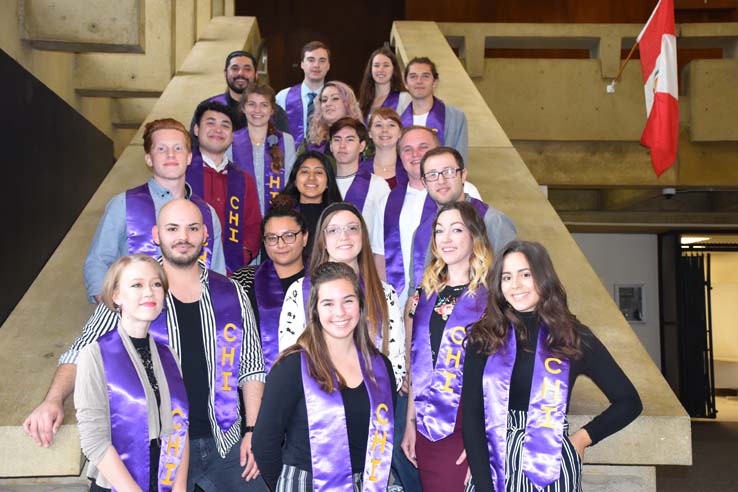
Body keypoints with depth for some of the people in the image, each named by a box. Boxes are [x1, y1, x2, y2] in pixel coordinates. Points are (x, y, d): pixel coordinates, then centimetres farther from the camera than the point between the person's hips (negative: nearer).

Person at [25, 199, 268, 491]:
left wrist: (253, 431, 0)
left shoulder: (231, 294, 2)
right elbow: (80, 354, -4)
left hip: (225, 444, 2)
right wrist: (54, 400, -23)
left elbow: (251, 367, 6)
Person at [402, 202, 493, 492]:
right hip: (427, 428, 5)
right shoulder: (424, 294, 9)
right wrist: (410, 423, 10)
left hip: (467, 428, -5)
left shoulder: (491, 296, -7)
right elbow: (415, 364, 12)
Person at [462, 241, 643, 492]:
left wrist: (584, 437, -1)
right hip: (492, 465, 0)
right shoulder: (483, 337, -1)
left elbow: (629, 401, 7)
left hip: (551, 466, 0)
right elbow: (471, 415, -6)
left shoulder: (573, 337, -1)